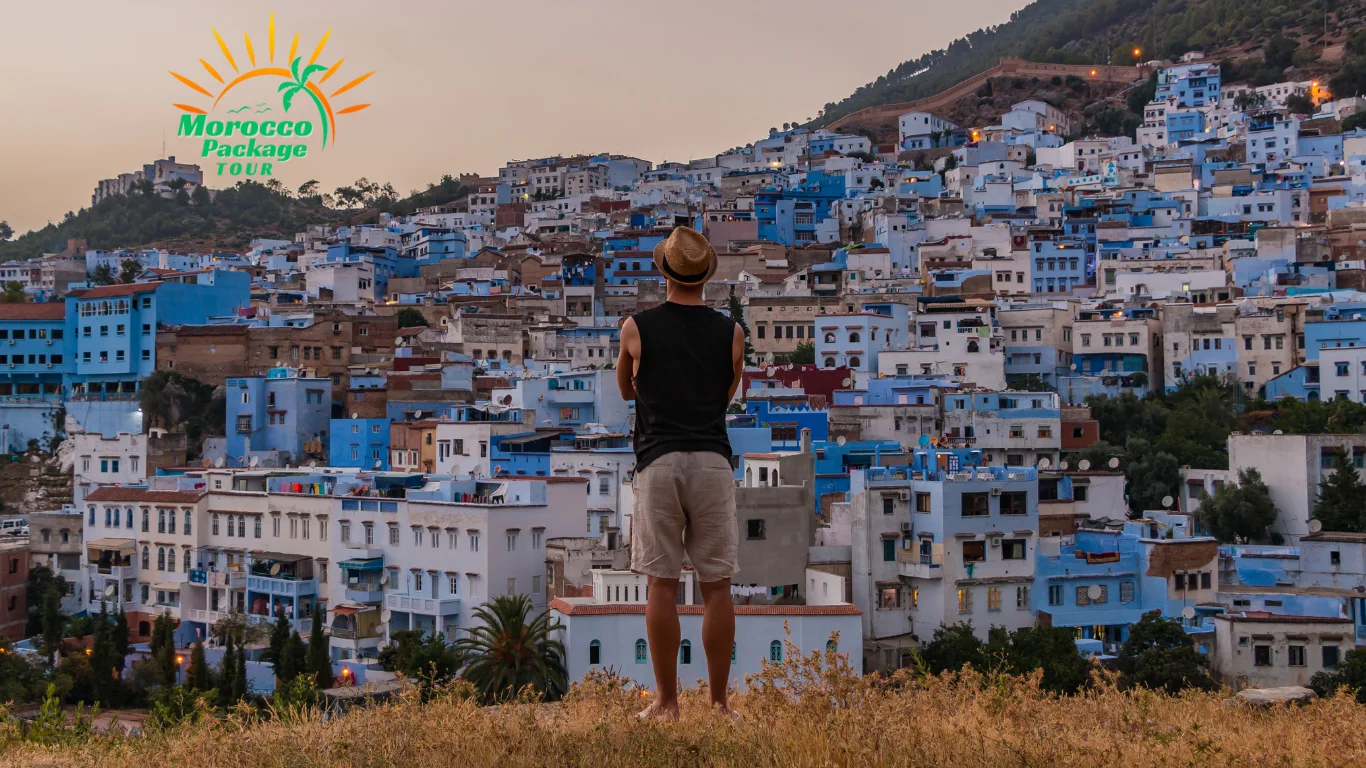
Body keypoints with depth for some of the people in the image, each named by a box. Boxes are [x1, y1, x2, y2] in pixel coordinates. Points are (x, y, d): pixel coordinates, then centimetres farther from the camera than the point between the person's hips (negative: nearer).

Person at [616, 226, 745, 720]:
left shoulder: (637, 328, 1)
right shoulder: (731, 333, 4)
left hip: (658, 461, -1)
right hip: (712, 461, 1)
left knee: (661, 585, 2)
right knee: (716, 587, 4)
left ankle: (667, 702, 5)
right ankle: (718, 702, 7)